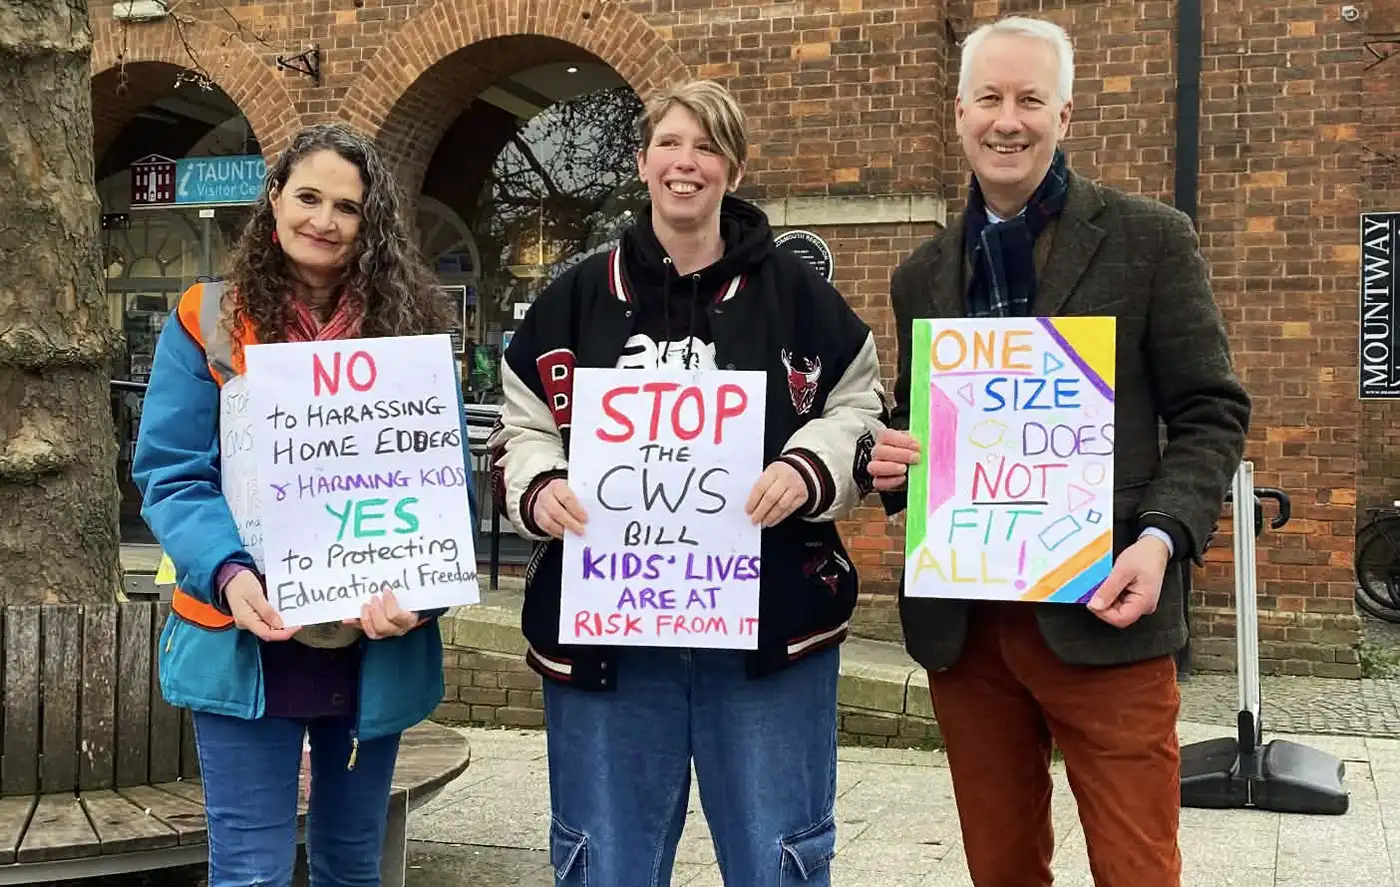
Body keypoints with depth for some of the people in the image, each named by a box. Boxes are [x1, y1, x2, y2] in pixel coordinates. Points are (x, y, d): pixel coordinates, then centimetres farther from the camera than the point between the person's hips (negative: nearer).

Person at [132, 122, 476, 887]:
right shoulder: (207, 321, -1)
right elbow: (170, 473, -5)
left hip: (376, 641, 2)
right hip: (247, 640, -2)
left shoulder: (411, 324, 3)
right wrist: (228, 572, -23)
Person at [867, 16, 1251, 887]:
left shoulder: (1150, 239, 0)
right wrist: (891, 461, -4)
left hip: (1098, 612, -4)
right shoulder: (923, 274, 12)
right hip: (960, 620, 4)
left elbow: (1212, 412, -1)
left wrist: (1161, 538, -17)